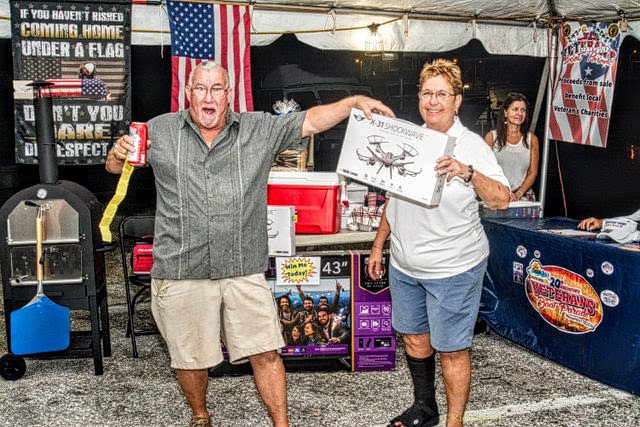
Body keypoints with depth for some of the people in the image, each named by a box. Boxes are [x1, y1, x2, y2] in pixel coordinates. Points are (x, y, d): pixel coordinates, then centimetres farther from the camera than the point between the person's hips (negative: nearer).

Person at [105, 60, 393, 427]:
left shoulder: (260, 129, 4)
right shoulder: (161, 130, 4)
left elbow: (309, 121, 3)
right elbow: (115, 167, 13)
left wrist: (355, 102, -8)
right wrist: (119, 153, -10)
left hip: (243, 270, 0)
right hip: (182, 273, 0)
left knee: (265, 353, 4)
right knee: (191, 358, 15)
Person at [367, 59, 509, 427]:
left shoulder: (471, 145, -10)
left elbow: (501, 199, -19)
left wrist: (467, 172, -34)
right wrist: (379, 245, 17)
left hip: (453, 268, -6)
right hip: (404, 264, 6)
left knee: (451, 349, 3)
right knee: (414, 339, 18)